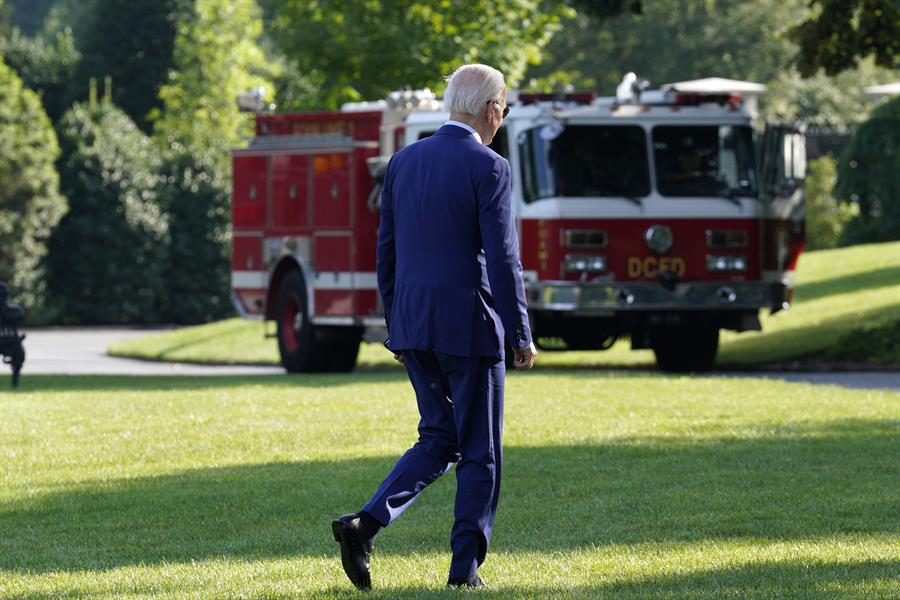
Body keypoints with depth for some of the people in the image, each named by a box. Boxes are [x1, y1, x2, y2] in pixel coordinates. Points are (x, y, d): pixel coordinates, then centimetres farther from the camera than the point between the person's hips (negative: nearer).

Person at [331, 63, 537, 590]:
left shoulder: (404, 162, 8)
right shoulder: (489, 169, -11)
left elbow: (386, 251, 12)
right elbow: (503, 260, -14)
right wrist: (521, 336, -7)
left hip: (413, 325, 6)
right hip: (469, 327, -6)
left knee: (439, 440, 16)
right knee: (479, 451, 5)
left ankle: (366, 523, -4)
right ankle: (466, 567, 6)